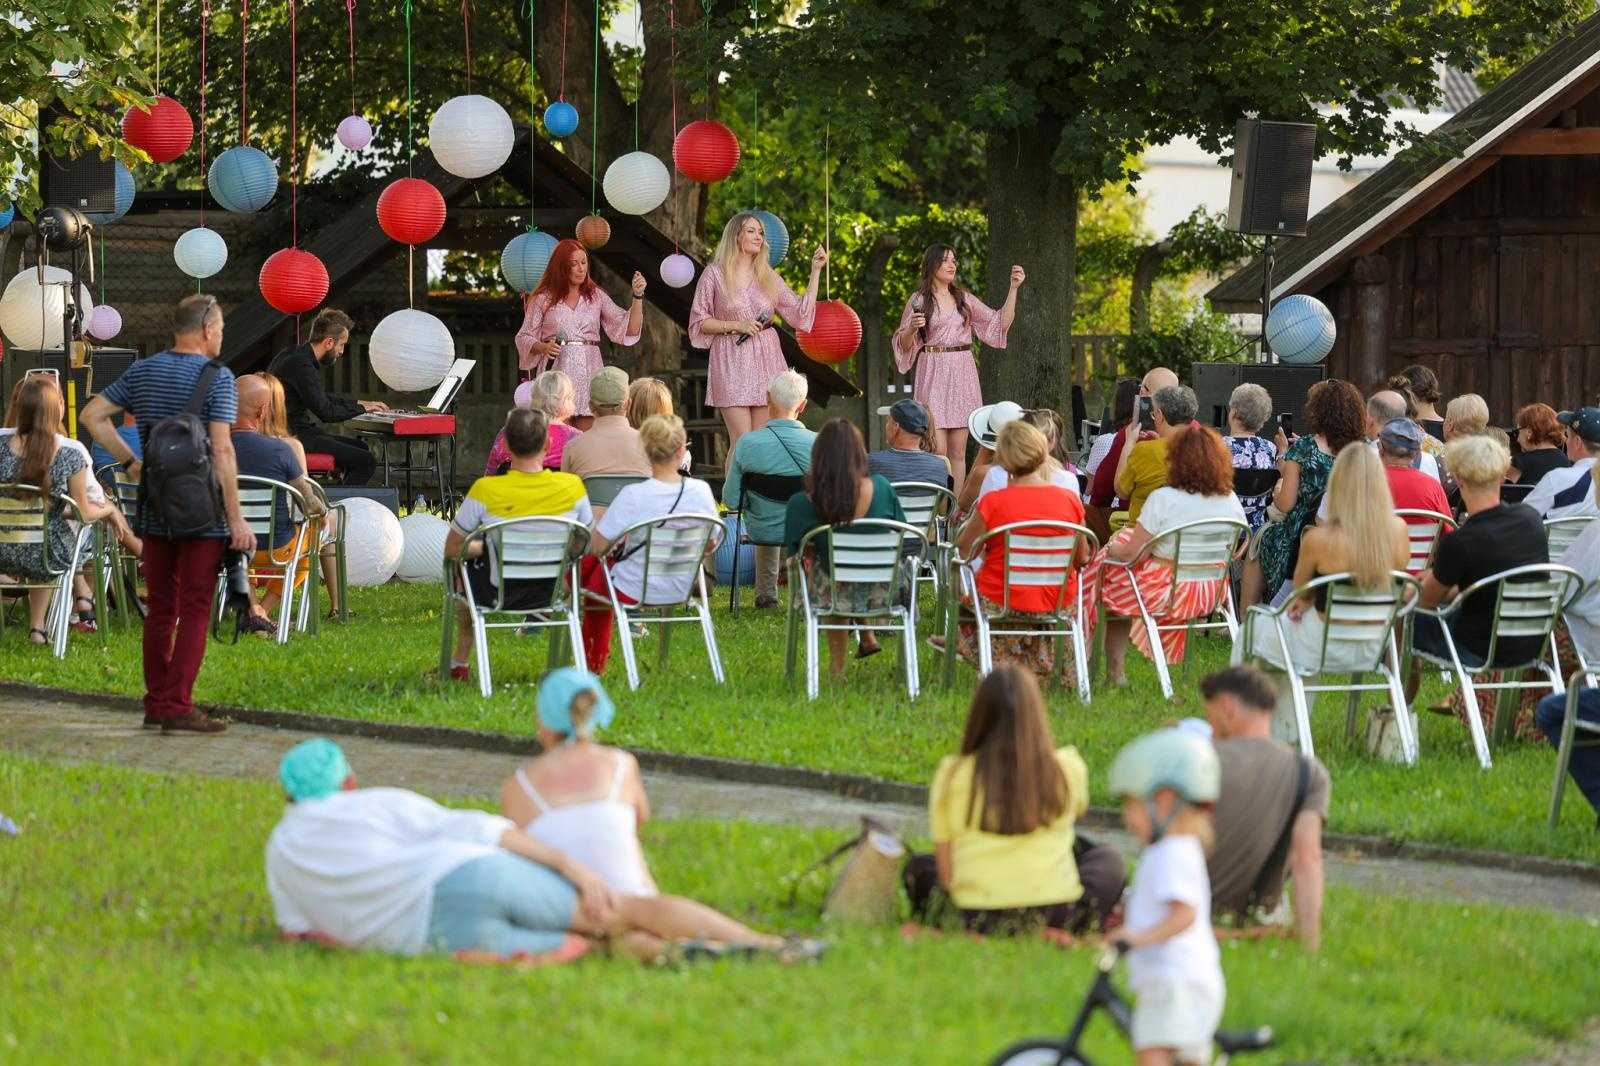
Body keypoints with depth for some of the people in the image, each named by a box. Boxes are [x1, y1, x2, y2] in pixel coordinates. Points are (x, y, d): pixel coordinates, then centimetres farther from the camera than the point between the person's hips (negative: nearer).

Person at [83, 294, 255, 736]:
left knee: (160, 609, 13)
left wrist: (130, 462, 11)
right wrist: (236, 518, -14)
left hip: (155, 511, 6)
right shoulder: (217, 377, -10)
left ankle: (157, 704, 17)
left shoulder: (141, 372, 8)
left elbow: (93, 415, 9)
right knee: (194, 611, -3)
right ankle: (179, 709, -7)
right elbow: (222, 451, -16)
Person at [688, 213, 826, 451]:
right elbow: (698, 322, 1)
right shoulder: (714, 274, 1)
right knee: (741, 441, -12)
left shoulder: (768, 276, 12)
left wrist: (815, 271, 6)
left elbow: (801, 312, 9)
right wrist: (735, 326, -11)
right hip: (732, 362, -4)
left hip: (766, 360, 4)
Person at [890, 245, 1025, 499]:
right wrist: (912, 328, -19)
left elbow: (1000, 323, 8)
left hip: (962, 373, 4)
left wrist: (1013, 288, 1)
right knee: (937, 451, -10)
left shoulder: (964, 299, 11)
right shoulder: (919, 300, 1)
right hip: (934, 373, -4)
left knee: (958, 450, 4)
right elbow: (903, 345, 2)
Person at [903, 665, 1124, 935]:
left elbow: (945, 871, 1)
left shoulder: (952, 774, -1)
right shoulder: (1067, 769, -2)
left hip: (972, 919, 0)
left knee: (918, 867, 30)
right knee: (1109, 860, 29)